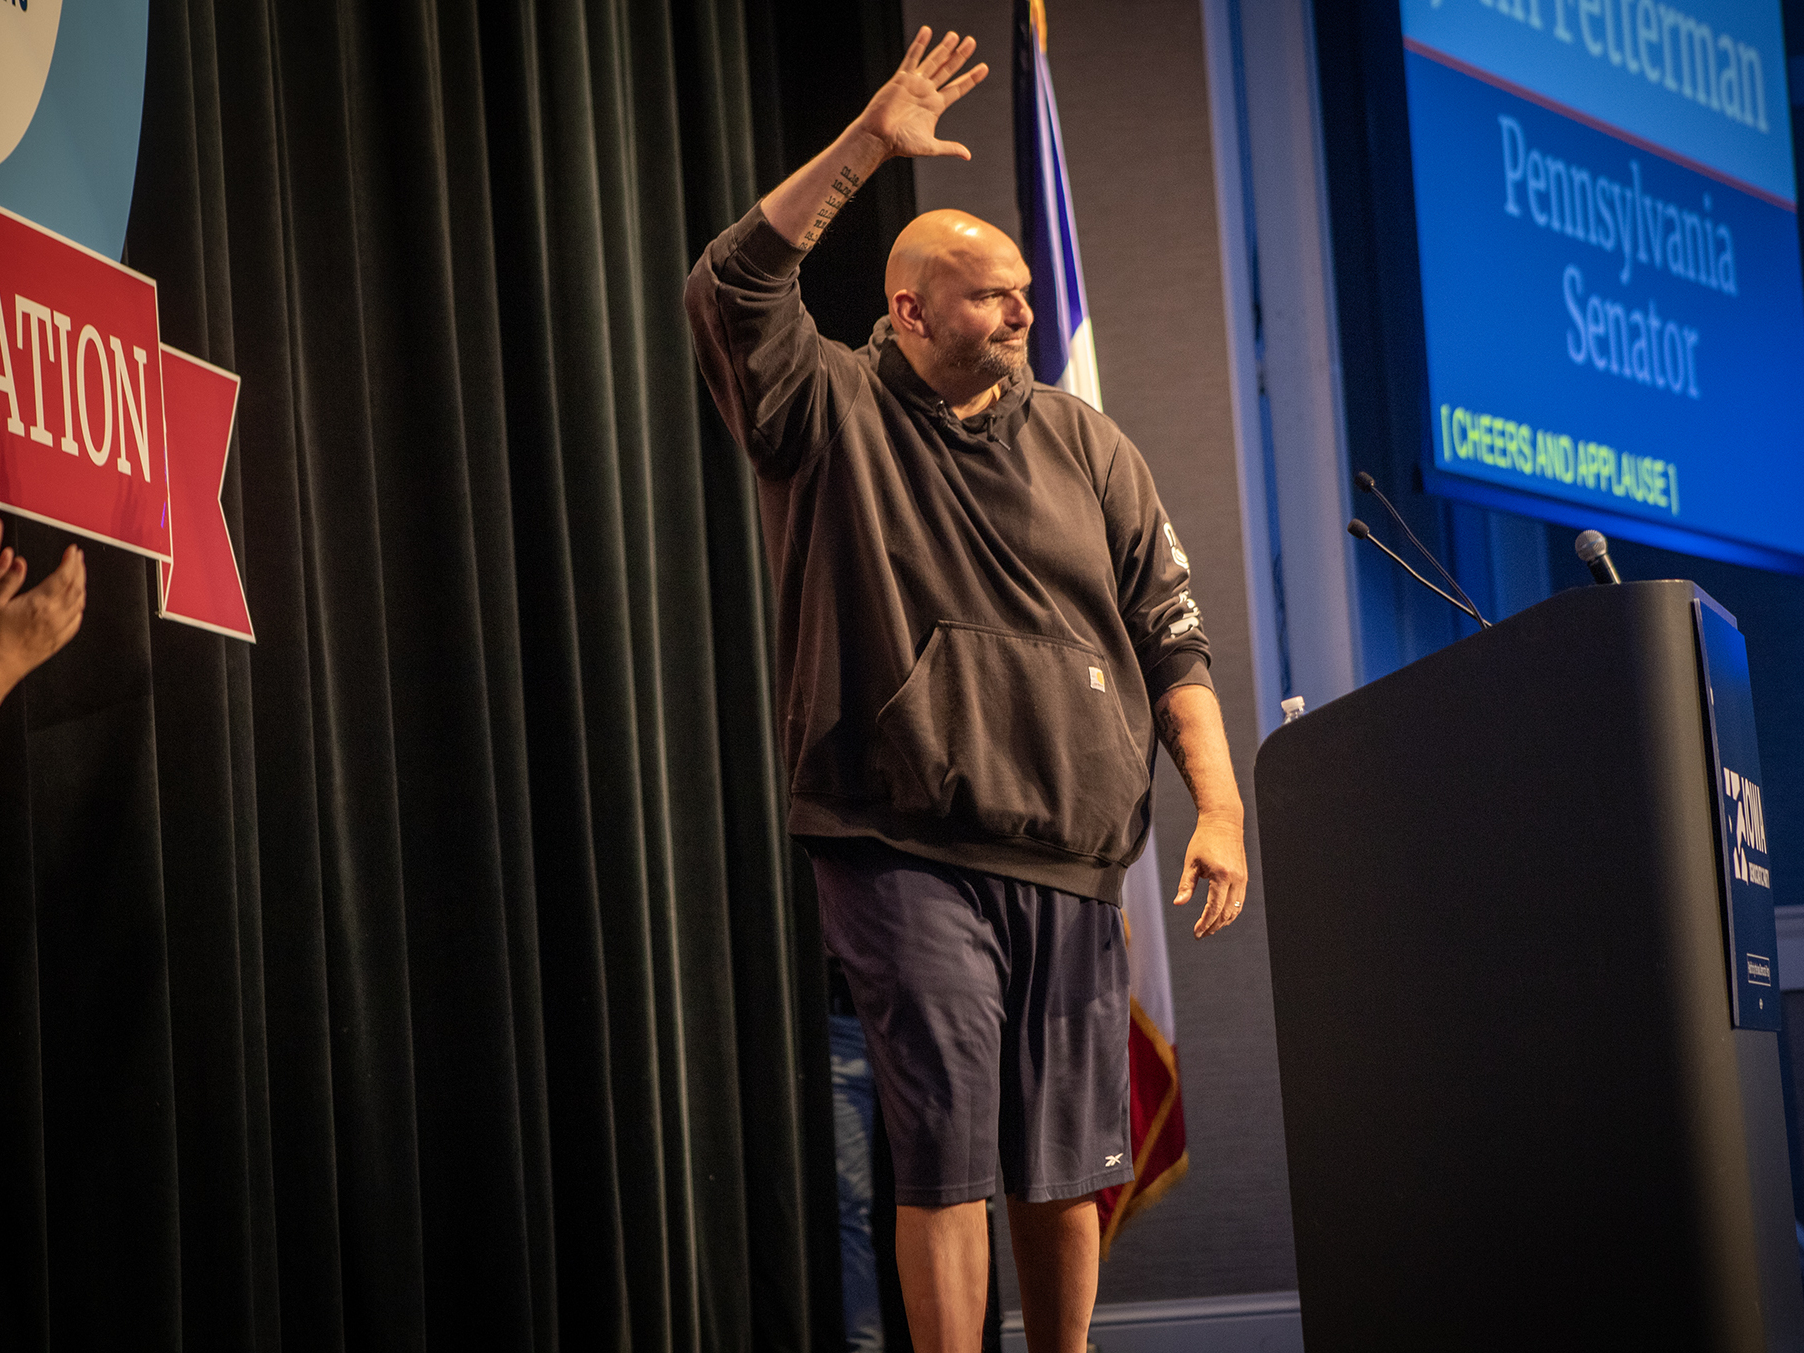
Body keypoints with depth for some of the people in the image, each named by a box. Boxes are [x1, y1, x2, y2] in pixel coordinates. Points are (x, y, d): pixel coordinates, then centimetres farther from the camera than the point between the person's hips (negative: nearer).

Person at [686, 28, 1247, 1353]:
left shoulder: (1083, 444, 12)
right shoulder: (833, 419, 1)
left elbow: (1170, 633, 11)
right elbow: (730, 293, -16)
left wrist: (1219, 804, 0)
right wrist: (868, 148, -21)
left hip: (1071, 863, 4)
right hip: (910, 857, -4)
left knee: (1071, 1167, 9)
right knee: (948, 1153, -7)